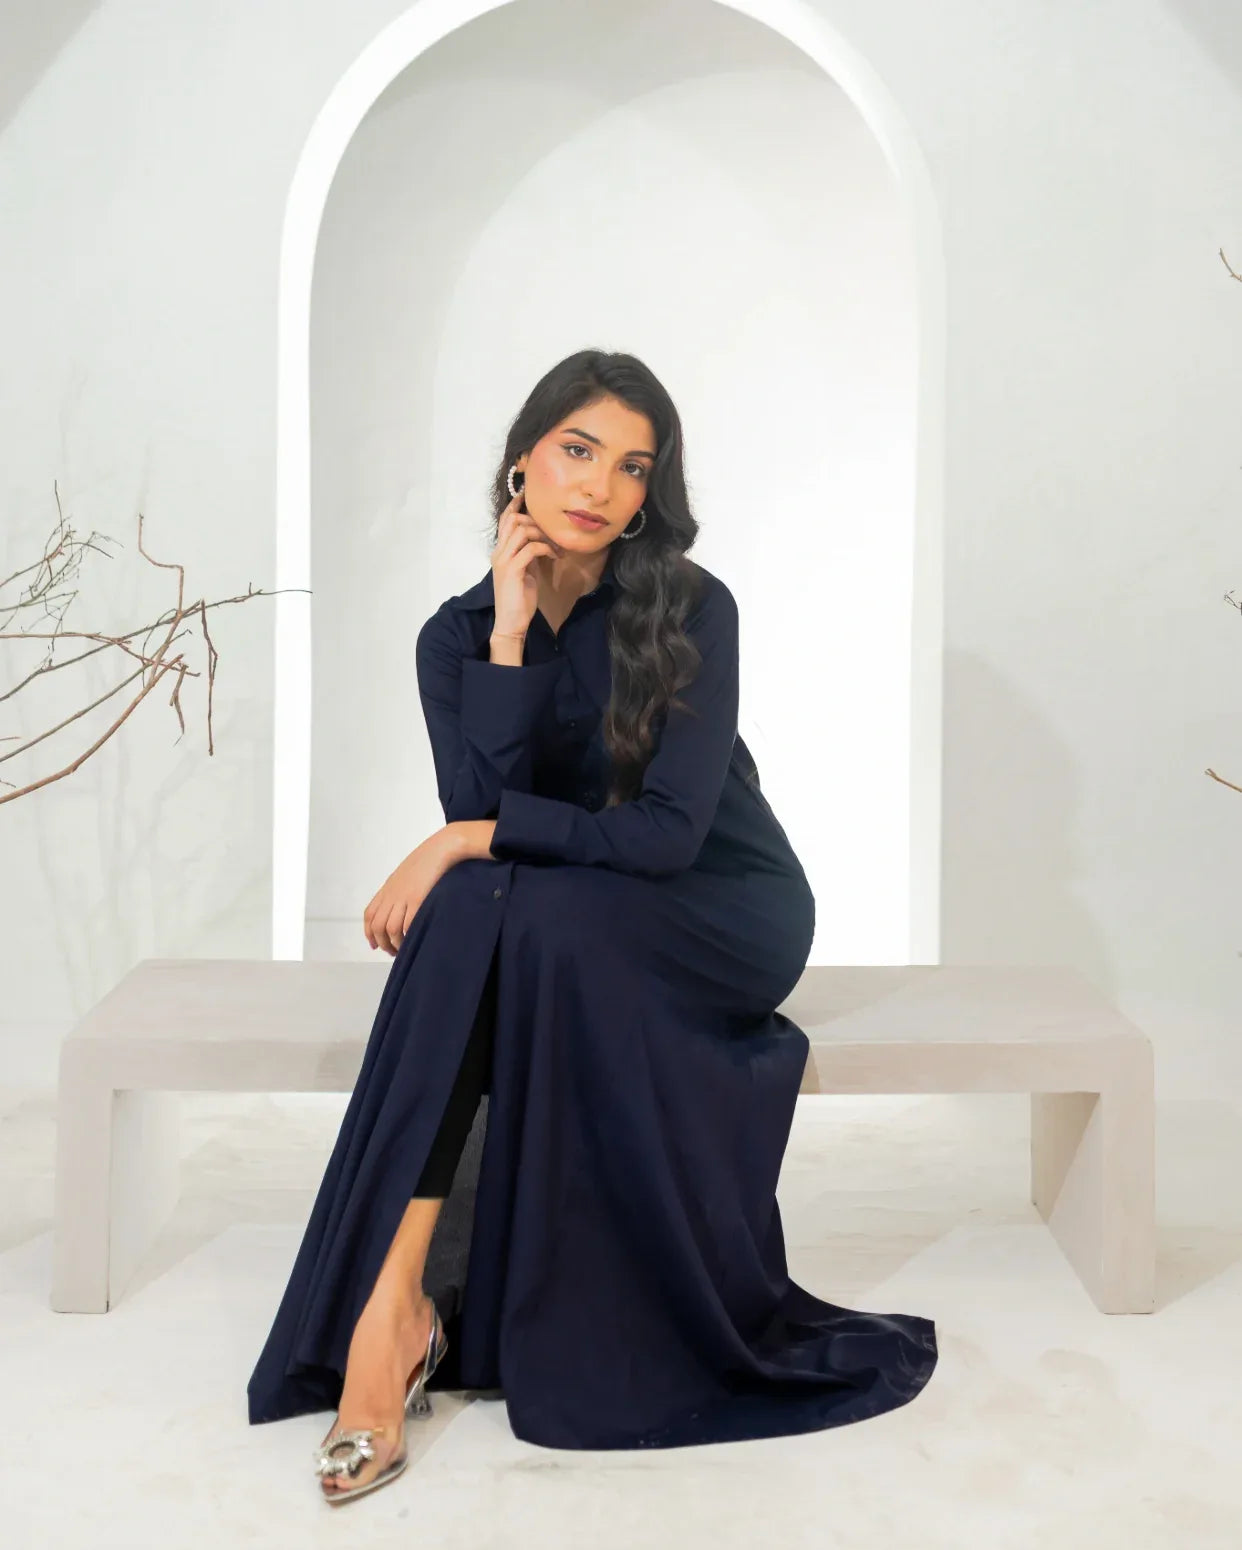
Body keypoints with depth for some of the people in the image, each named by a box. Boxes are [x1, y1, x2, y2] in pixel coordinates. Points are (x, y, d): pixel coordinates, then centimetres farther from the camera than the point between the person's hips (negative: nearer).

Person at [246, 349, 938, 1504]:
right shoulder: (459, 635, -1)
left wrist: (471, 844, -23)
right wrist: (511, 637, -20)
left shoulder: (689, 610, -12)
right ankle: (401, 1303, -31)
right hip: (561, 924, 3)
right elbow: (480, 815, -15)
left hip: (727, 912, -3)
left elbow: (670, 831, -21)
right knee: (473, 910, -32)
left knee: (490, 913, -32)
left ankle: (399, 1302, -27)